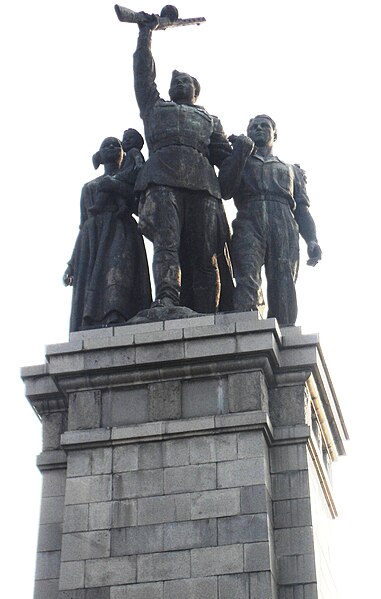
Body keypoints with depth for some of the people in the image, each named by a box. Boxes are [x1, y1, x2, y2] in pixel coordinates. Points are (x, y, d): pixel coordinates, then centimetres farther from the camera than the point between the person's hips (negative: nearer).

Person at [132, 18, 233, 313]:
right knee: (167, 241, -24)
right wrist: (146, 33, 42)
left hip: (203, 184, 1)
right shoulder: (156, 107, 37)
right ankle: (167, 300, -41)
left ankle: (207, 320, -22)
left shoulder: (211, 120, 36)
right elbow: (143, 73, 36)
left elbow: (225, 156, 23)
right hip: (162, 180, -1)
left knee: (205, 255, -13)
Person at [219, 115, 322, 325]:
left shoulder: (291, 170, 35)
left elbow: (302, 209, 22)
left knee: (283, 287, -18)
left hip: (284, 229, 2)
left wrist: (311, 240, 3)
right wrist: (241, 152, 4)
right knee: (247, 279, -27)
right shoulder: (239, 163, 32)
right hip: (248, 223, -1)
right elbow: (225, 190, 10)